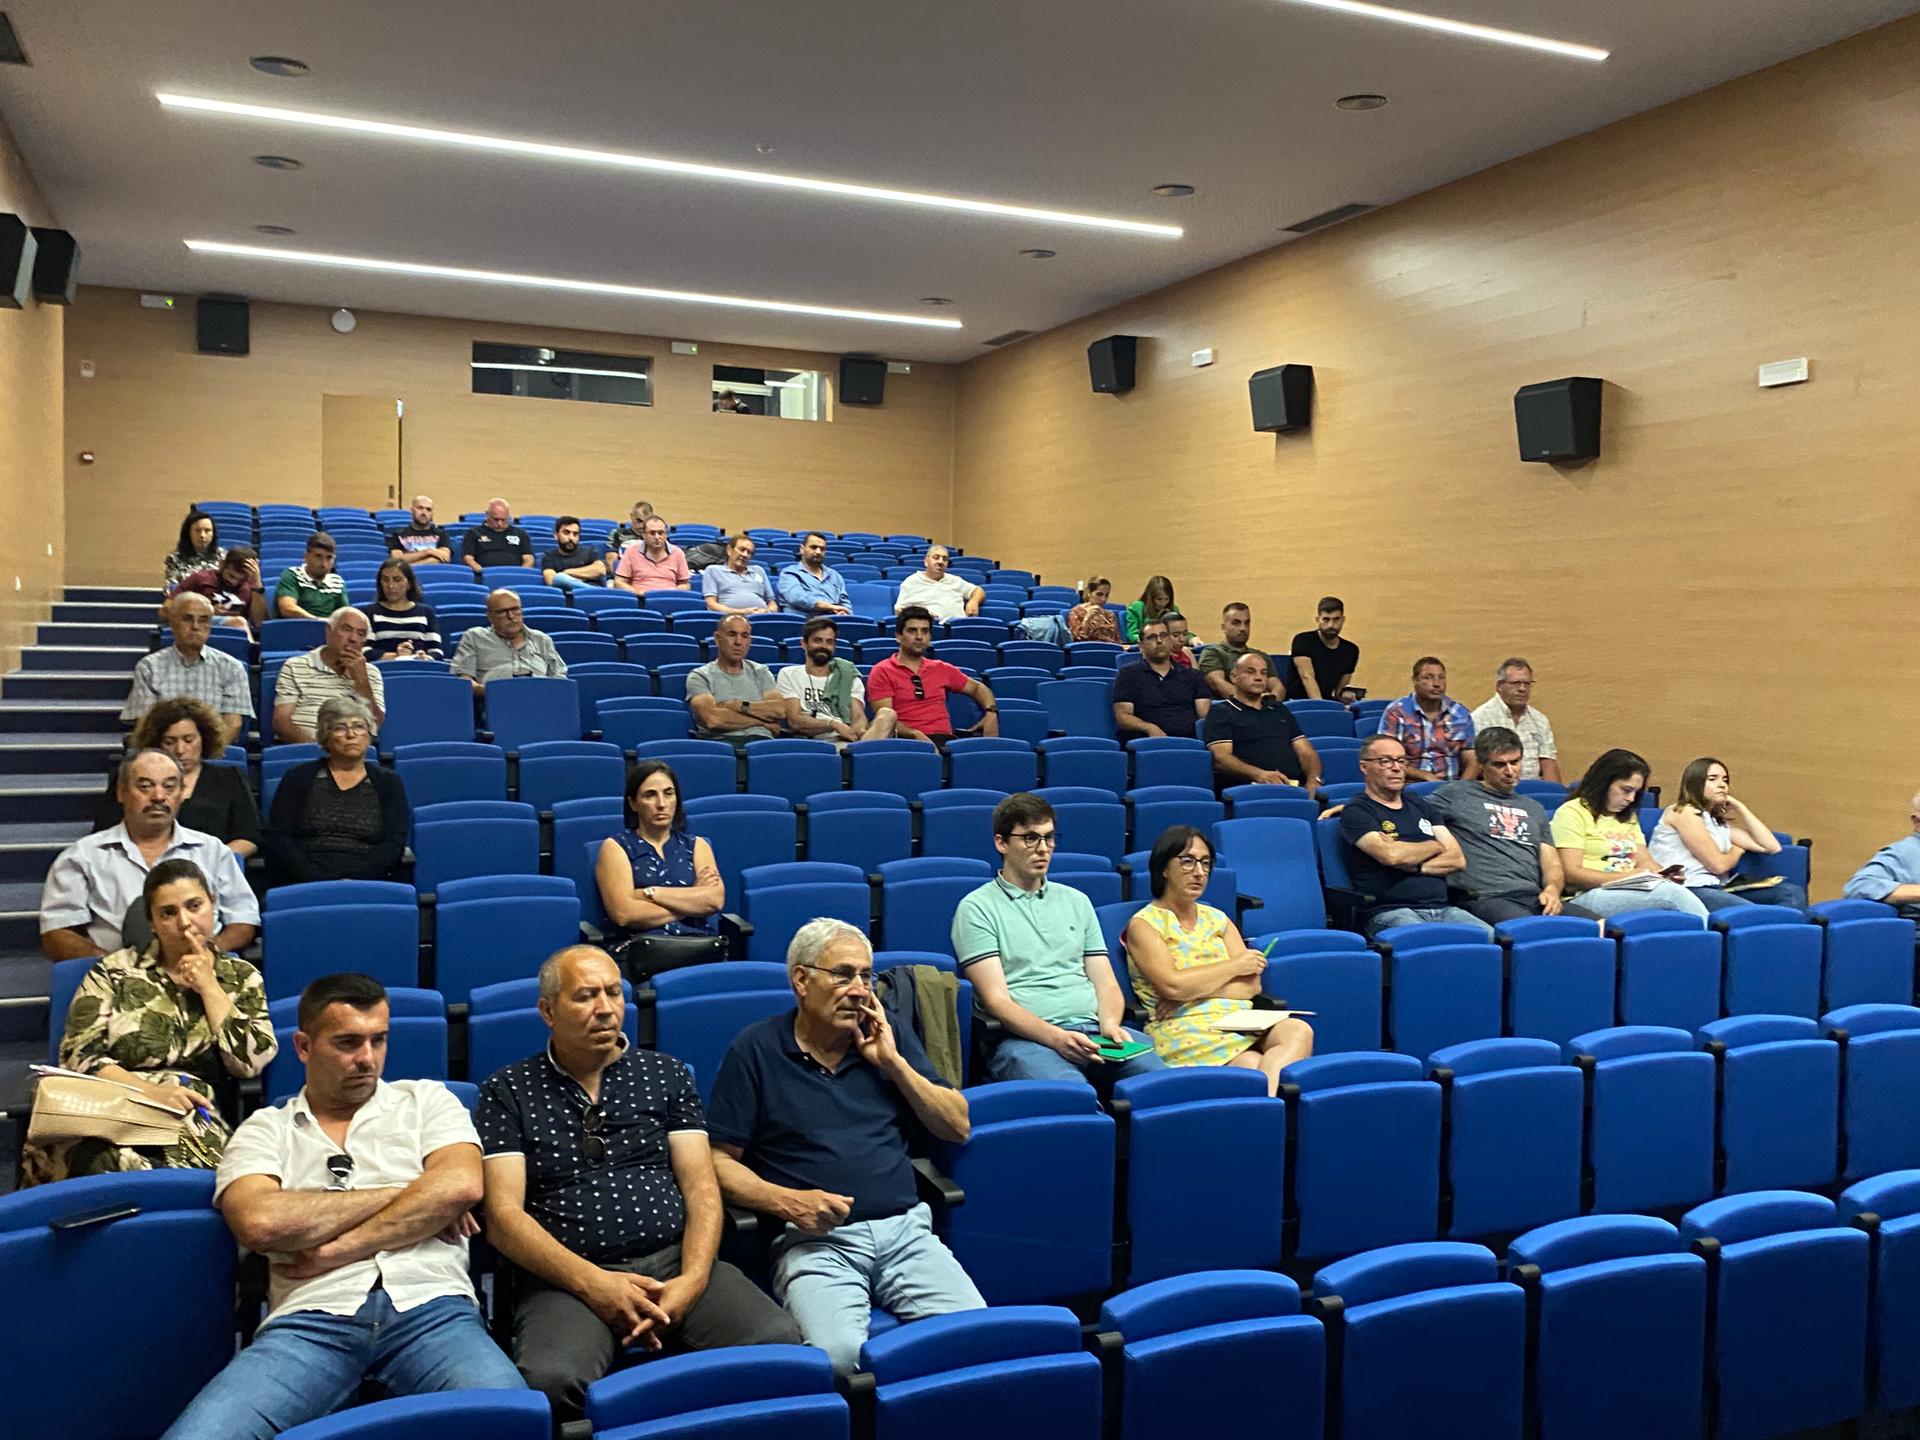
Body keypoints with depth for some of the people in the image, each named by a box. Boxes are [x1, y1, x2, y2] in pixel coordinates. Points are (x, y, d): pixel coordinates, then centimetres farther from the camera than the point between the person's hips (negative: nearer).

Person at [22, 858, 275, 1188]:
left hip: (195, 1123, 0)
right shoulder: (113, 972, 14)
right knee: (105, 1162, -38)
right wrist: (152, 1091, -13)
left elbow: (251, 1063, 3)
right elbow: (79, 1055, 3)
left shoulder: (241, 977, 16)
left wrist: (209, 987, 2)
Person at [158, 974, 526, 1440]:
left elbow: (461, 1185, 0)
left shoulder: (427, 1100, 20)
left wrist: (339, 1249, -4)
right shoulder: (264, 1130, 19)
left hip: (430, 1308, -1)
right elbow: (261, 1223, -3)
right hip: (310, 1321, 1)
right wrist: (400, 1194, 1)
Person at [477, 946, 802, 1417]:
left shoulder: (666, 1074, 15)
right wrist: (592, 1282, -15)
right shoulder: (508, 1092, 9)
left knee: (779, 1342, -26)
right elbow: (503, 1215, 0)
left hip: (675, 1259, 2)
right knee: (551, 1379, -36)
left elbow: (701, 1188, 9)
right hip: (568, 1276, -2)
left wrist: (693, 1279, -11)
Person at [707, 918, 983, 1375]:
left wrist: (892, 1063, 3)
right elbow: (719, 1160, 4)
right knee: (838, 1354, -31)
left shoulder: (890, 1037, 17)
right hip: (816, 1240, -3)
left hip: (905, 1230, 3)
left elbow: (958, 1127, 13)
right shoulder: (756, 1050, 6)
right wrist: (786, 1201, -12)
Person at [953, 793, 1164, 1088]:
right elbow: (996, 1000, -4)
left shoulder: (1076, 901, 24)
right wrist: (1057, 1038, -19)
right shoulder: (977, 908, 6)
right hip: (1026, 1037, -5)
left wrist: (1110, 1024, -4)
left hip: (1093, 1032, 5)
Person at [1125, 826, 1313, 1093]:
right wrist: (1235, 965, 1)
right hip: (1183, 1030, -5)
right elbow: (1172, 985, -11)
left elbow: (1252, 985, 10)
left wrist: (1191, 990, -7)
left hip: (1239, 1020, 6)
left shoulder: (1217, 920, 23)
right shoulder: (1144, 924, 5)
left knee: (1299, 1031, -30)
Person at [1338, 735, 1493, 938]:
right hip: (1389, 912, -6)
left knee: (1490, 936, -23)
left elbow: (1457, 859, 16)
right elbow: (1390, 855, -14)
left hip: (1442, 908, 6)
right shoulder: (1356, 811, 4)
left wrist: (1413, 866, -3)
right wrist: (1436, 846, 6)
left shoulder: (1419, 806, 25)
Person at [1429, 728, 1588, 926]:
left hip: (1536, 898, 6)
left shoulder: (1534, 809, 29)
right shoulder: (1456, 794, 12)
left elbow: (1552, 864, 24)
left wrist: (1552, 888, 2)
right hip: (1486, 898, -6)